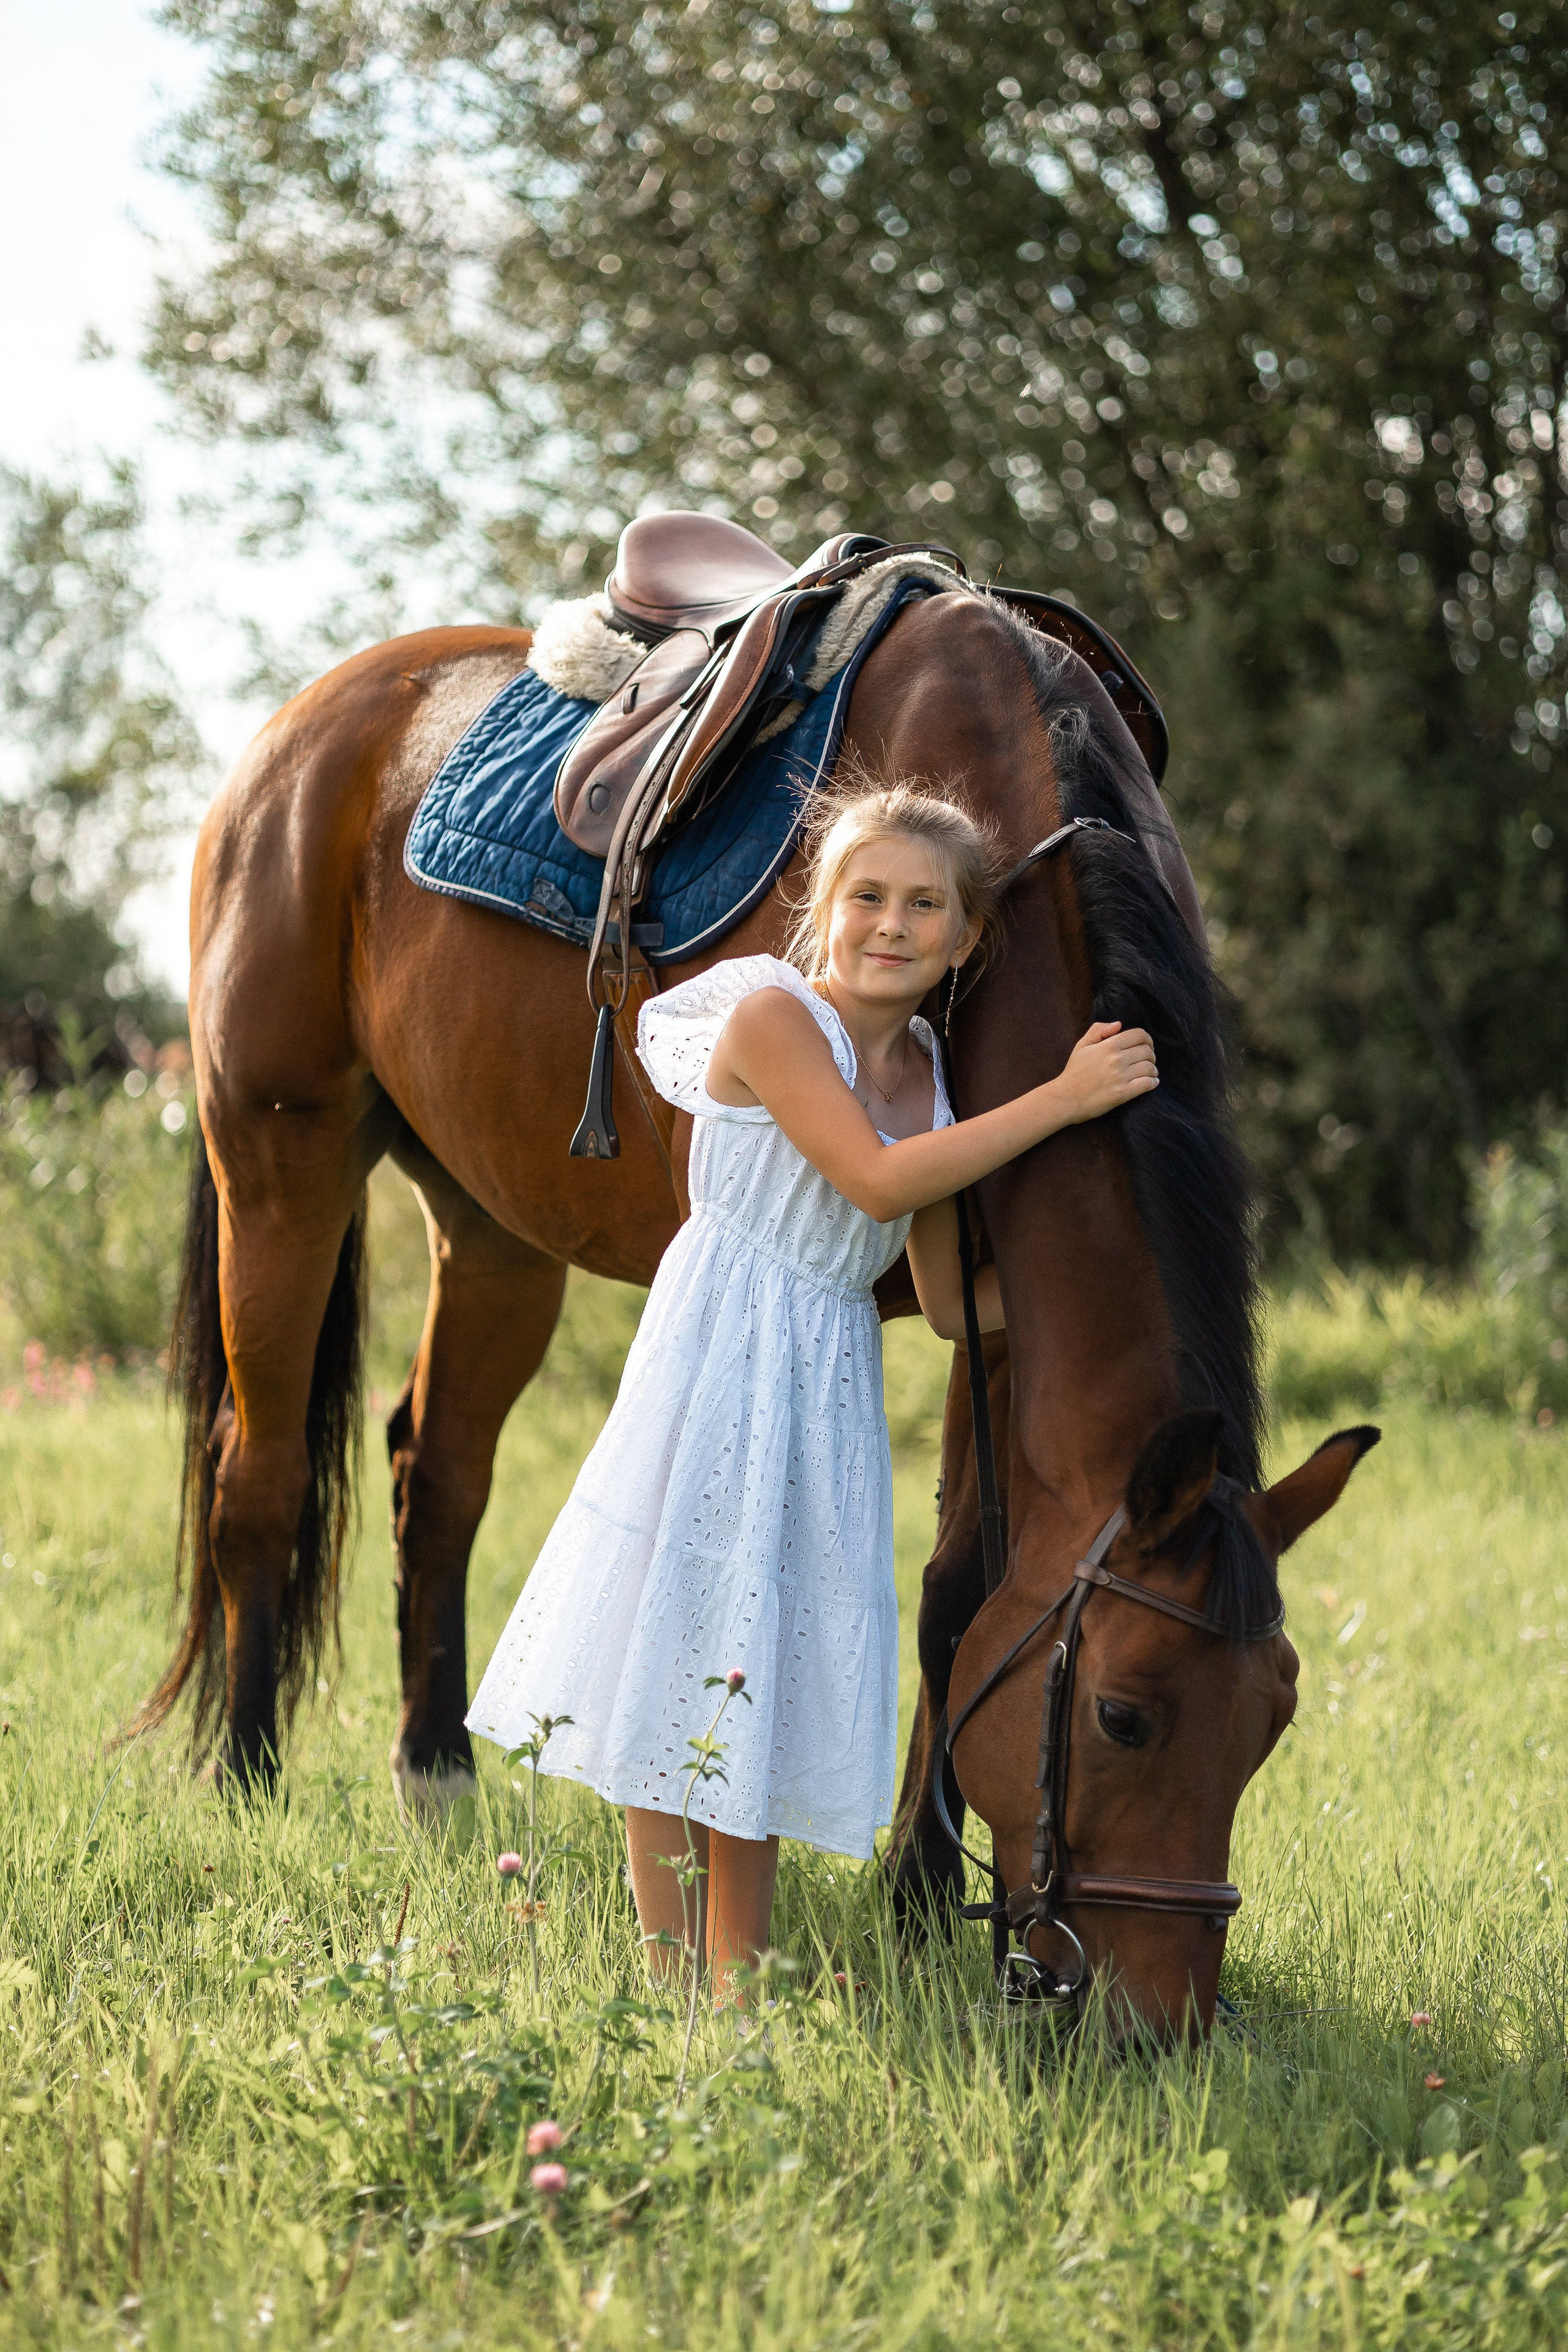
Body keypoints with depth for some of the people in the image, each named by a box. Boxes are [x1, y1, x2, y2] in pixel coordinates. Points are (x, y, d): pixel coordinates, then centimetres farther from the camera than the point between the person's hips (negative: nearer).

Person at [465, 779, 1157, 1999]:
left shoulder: (933, 1077, 7)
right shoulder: (771, 1017, -12)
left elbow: (956, 1303, 11)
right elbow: (876, 1180, -23)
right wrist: (1059, 1101, -20)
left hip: (831, 1392, 7)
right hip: (722, 1361, -6)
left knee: (766, 1682, 10)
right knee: (675, 1669, -1)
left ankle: (735, 1985, 17)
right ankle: (671, 1977, 7)